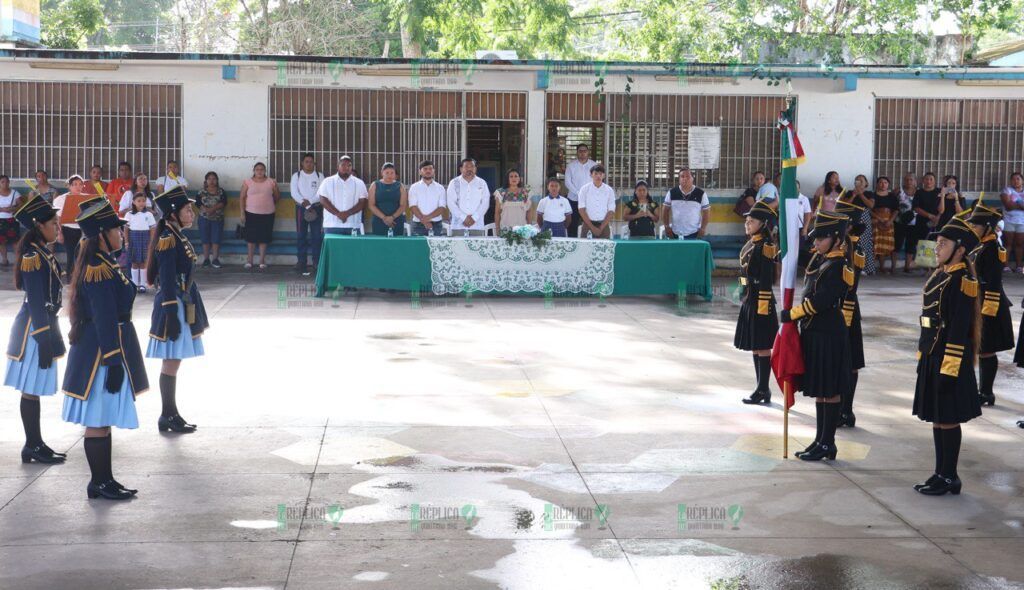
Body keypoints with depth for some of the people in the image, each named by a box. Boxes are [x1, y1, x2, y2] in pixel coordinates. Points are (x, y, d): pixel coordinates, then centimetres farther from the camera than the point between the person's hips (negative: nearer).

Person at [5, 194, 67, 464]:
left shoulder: (44, 253, 10)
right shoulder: (33, 257, -18)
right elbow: (36, 303, -20)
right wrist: (44, 341, -20)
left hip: (44, 324, 9)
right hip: (34, 329, -9)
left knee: (36, 389, 14)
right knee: (32, 389, -1)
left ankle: (36, 444, 21)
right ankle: (32, 447, 7)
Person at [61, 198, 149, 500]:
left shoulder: (102, 264, 11)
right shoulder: (101, 271, -20)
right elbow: (106, 321, -22)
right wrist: (113, 362, -21)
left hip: (92, 349, 11)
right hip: (103, 353, -11)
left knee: (103, 420, 15)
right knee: (99, 421, 0)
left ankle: (105, 479, 24)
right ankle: (99, 483, 9)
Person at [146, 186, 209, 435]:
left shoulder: (177, 237, 13)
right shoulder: (168, 241, -16)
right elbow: (167, 283, -19)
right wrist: (172, 316, -21)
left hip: (183, 306, 10)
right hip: (174, 307, -10)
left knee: (172, 363, 13)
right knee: (171, 364, -3)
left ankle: (170, 415, 20)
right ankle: (168, 416, 5)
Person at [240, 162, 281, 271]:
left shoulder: (271, 182, 3)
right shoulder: (247, 182, 1)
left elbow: (277, 197, 15)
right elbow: (242, 198, 2)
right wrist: (242, 213, -2)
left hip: (267, 214, 0)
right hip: (251, 214, 0)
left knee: (264, 237, 3)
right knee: (251, 237, 2)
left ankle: (262, 261, 11)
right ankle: (249, 260, 13)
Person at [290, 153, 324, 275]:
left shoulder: (319, 176, 7)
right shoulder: (296, 176, 7)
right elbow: (294, 192, -4)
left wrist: (310, 201, -16)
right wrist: (304, 203, -17)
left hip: (316, 208, 0)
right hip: (301, 208, 0)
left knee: (317, 236, -3)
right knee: (301, 236, -1)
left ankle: (318, 262, 0)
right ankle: (301, 262, 1)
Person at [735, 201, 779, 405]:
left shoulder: (765, 247, -14)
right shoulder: (751, 245, 12)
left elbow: (767, 282, -17)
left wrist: (763, 308, -20)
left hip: (760, 303, -10)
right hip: (749, 302, 10)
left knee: (762, 347, -2)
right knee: (755, 347, 13)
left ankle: (763, 390, 4)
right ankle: (762, 389, 21)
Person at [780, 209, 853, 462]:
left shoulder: (838, 267, -16)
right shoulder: (820, 261, 12)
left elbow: (819, 301, -22)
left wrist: (791, 314, -14)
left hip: (828, 337, -9)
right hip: (814, 334, 9)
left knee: (829, 391, 0)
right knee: (819, 390, 14)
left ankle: (827, 443, 7)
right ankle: (821, 441, 22)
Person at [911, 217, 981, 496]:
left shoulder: (962, 280, -15)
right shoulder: (939, 275, 11)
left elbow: (960, 330, -19)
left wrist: (948, 369, -21)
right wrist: (923, 358, 18)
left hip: (950, 359, -9)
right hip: (931, 358, 9)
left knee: (947, 420, 0)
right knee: (937, 418, 14)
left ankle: (949, 478, 10)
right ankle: (942, 474, 23)